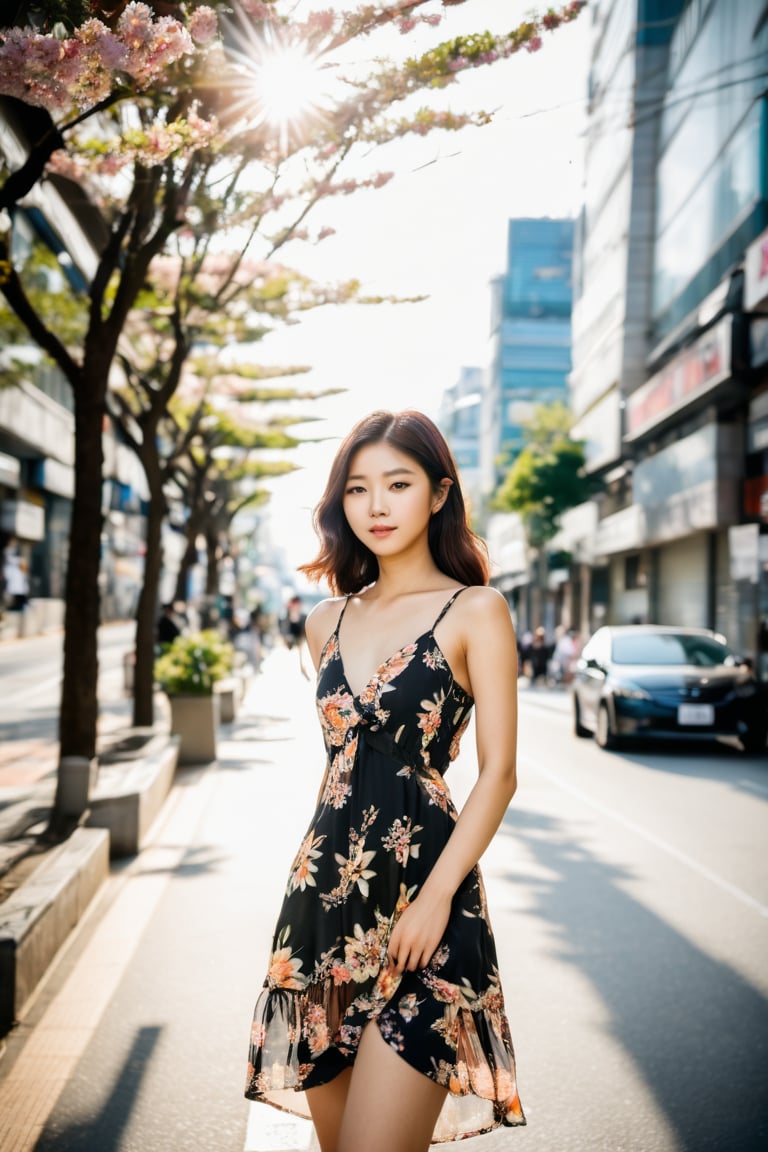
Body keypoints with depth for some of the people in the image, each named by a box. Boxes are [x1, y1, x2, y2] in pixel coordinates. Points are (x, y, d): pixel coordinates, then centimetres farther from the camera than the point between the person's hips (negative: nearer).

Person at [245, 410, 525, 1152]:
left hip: (420, 892, -5)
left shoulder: (474, 612, -3)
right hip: (325, 890, 5)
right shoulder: (328, 621, 12)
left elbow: (499, 772, -7)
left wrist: (436, 896, -16)